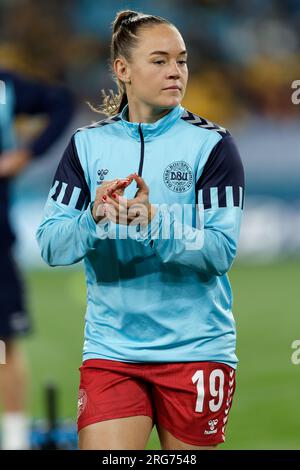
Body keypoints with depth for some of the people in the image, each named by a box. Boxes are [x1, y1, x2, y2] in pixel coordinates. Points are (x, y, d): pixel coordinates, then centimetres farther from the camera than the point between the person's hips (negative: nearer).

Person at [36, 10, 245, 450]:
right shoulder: (87, 144, 6)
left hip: (195, 346, -1)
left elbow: (221, 251, -11)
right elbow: (50, 245, 0)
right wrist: (96, 219, -20)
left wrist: (153, 220, -26)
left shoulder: (212, 144, -2)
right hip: (110, 346, 1)